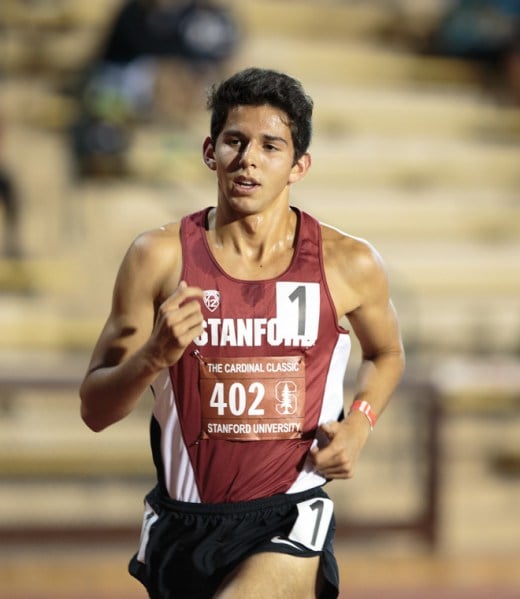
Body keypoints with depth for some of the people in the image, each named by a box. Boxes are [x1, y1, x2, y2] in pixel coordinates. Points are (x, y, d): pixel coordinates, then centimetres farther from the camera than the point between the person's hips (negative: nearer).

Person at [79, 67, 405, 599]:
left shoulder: (349, 265, -3)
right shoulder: (160, 256, -5)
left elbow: (386, 354, 20)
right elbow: (95, 410, -2)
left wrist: (359, 424, 1)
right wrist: (154, 356, -21)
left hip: (289, 521, -2)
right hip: (183, 523, 2)